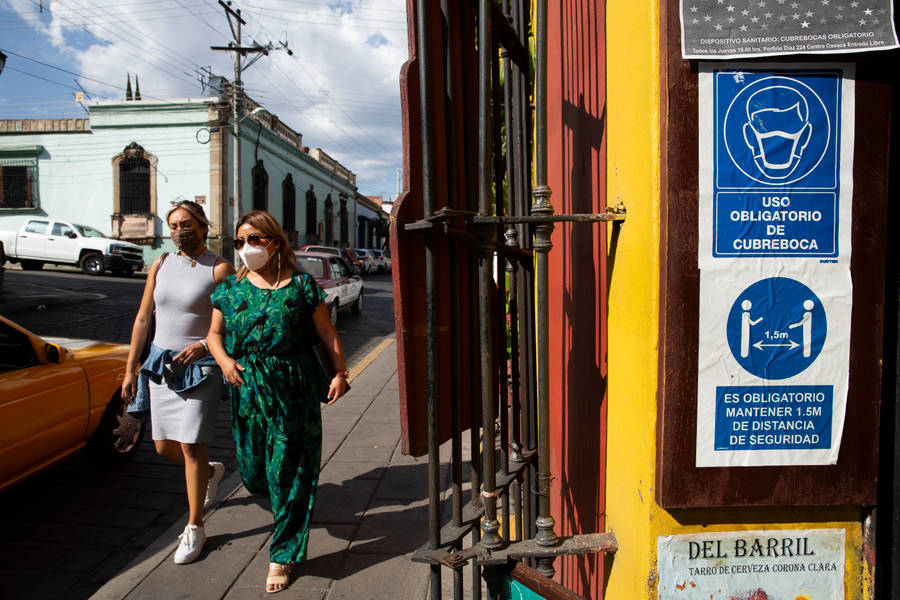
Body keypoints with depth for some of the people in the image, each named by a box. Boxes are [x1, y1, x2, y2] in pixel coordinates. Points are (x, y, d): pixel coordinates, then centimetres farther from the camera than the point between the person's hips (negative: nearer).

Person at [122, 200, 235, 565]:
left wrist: (204, 345, -25)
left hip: (201, 366, -6)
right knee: (164, 446, 11)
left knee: (191, 445, -7)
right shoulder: (160, 266, 9)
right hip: (160, 364, 6)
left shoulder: (219, 269, -7)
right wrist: (130, 369, 9)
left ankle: (194, 528, 9)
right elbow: (143, 319, 11)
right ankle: (211, 471, 42)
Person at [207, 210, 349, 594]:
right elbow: (214, 333, 14)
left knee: (288, 474, 2)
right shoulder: (231, 288, 7)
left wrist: (340, 373, -6)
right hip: (246, 389, 3)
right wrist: (224, 360, -6)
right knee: (253, 469, 11)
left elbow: (327, 333, 1)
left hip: (293, 391, -3)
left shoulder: (300, 285, -2)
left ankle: (283, 556, 17)